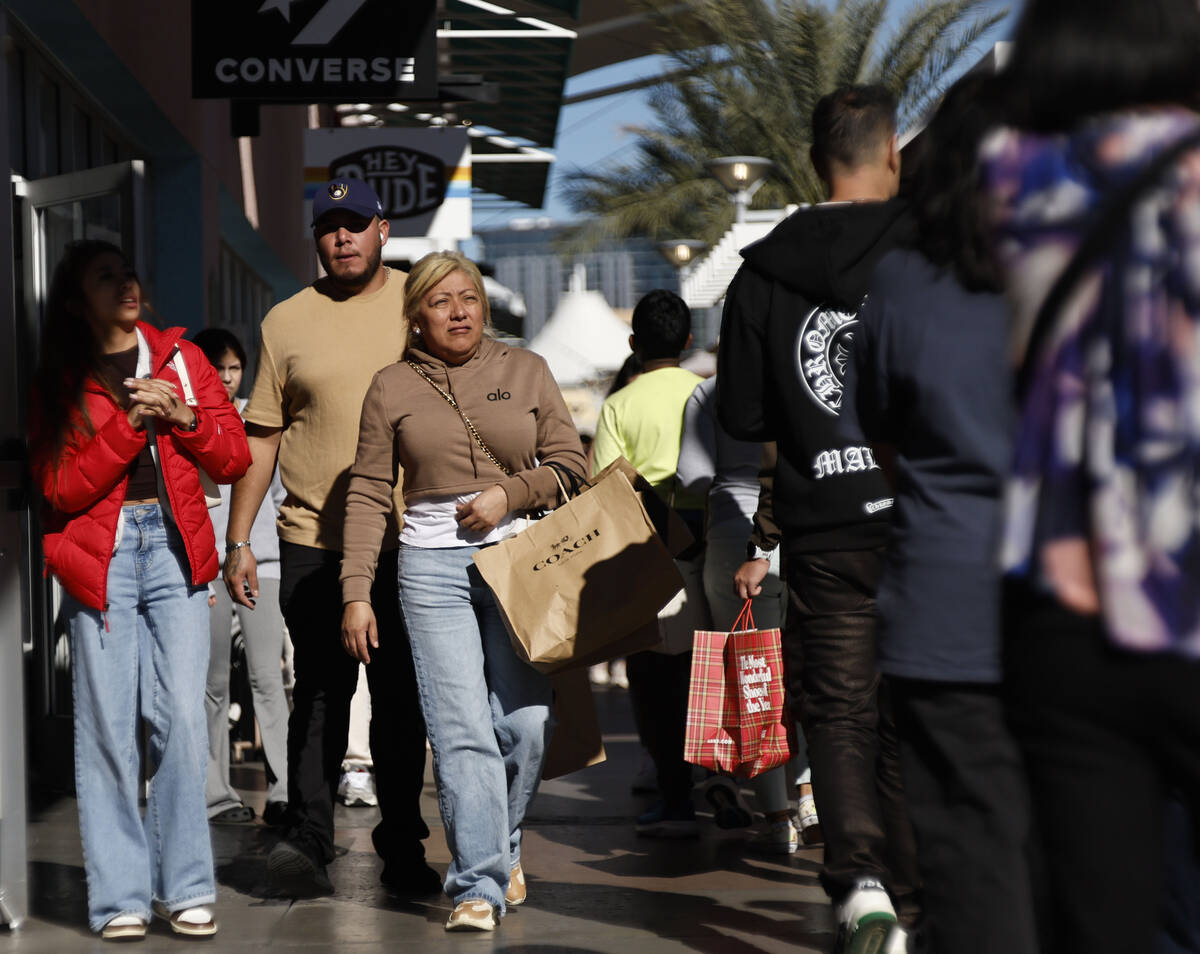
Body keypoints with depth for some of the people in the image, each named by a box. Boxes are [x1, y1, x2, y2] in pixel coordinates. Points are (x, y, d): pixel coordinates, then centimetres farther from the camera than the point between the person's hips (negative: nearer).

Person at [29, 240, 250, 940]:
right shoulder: (58, 384, 8)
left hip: (174, 549, 1)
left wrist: (184, 416, -8)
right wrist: (132, 424, -12)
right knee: (108, 724, -5)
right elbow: (62, 488, -4)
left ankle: (185, 888, 0)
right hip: (98, 557, -1)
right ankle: (121, 897, 0)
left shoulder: (181, 359, 14)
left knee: (182, 717, -7)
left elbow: (234, 459, 10)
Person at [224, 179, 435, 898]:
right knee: (321, 691, -5)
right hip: (313, 542, 0)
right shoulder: (287, 322, 6)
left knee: (403, 696, 6)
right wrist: (238, 542, 4)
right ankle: (309, 845, -6)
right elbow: (261, 435, 8)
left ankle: (403, 848, 13)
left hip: (408, 542, 1)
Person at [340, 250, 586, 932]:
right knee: (461, 730, -9)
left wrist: (510, 494, -8)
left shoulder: (526, 370, 10)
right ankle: (480, 884, -6)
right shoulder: (391, 388, 7)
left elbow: (570, 463, 10)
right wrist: (357, 593, 1)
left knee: (528, 722, -3)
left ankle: (505, 846, 23)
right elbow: (369, 494, 6)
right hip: (434, 567, -1)